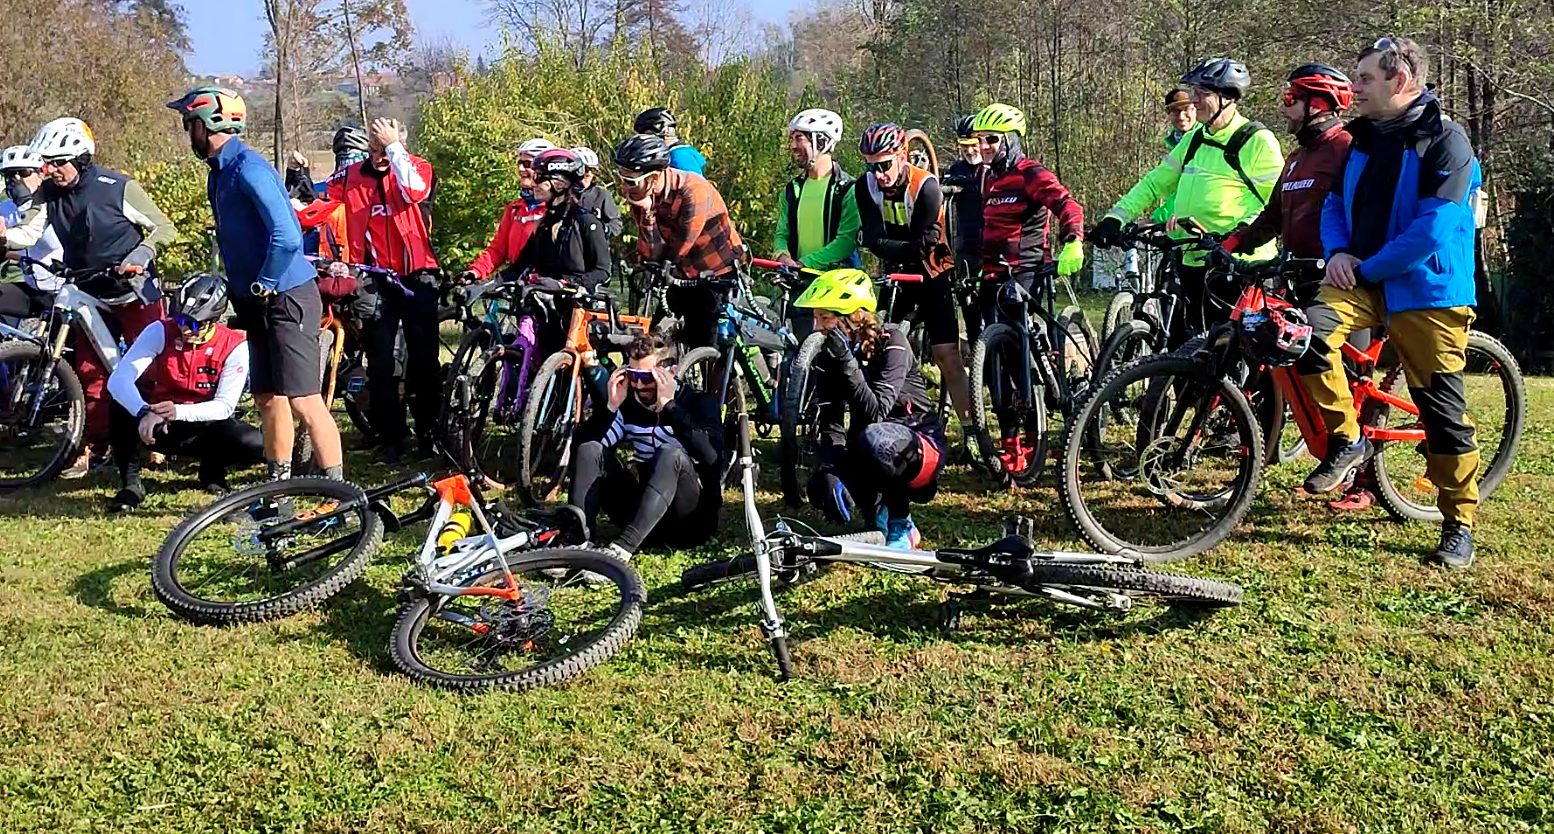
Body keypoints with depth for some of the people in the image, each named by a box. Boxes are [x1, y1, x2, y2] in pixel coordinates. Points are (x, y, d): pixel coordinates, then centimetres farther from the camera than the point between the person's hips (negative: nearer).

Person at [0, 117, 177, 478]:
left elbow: (164, 227, -9)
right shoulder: (48, 195, -2)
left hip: (135, 292, -5)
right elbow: (29, 234, -12)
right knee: (91, 372, 6)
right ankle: (93, 447, 14)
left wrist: (140, 256, -24)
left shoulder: (118, 188, -15)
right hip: (90, 295, 5)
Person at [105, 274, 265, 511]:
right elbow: (118, 379, -25)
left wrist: (179, 411, -37)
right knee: (123, 405, -32)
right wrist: (145, 413, -44)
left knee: (256, 445, -29)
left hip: (203, 426, 0)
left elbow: (224, 406, -19)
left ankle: (212, 471, 8)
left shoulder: (234, 346, -15)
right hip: (158, 427, 0)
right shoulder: (161, 331, -16)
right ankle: (130, 483, -11)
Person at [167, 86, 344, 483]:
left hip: (287, 298, -10)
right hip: (258, 301, 10)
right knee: (268, 399, 13)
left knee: (303, 400, -11)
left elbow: (287, 237, -26)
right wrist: (242, 289, 14)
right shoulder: (220, 173, 14)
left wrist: (264, 285, -15)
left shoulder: (249, 168, -16)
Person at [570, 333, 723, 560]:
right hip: (643, 513, 5)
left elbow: (712, 457, -29)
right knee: (589, 450, -12)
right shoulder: (628, 406, 5)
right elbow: (581, 445, -5)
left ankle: (622, 548, -42)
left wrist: (668, 406, -28)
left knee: (671, 454, -33)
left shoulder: (697, 403, -7)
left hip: (690, 518, -5)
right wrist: (611, 407, -17)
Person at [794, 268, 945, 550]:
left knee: (875, 437, -39)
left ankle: (899, 527, -15)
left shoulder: (891, 342, -19)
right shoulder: (827, 357, -4)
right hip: (869, 454, 5)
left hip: (920, 448, -5)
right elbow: (832, 424, -12)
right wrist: (830, 471, -29)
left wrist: (847, 362, -38)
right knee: (821, 489, -25)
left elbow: (874, 413, -30)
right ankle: (880, 511, 7)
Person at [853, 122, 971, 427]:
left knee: (947, 355, -10)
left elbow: (927, 243, -22)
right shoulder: (865, 187, -9)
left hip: (932, 276, -4)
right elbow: (874, 241, -18)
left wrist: (891, 248, -27)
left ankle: (970, 427, -5)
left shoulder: (925, 186, -21)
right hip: (896, 276, 4)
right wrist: (911, 247, -31)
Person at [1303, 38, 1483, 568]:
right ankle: (1347, 439, -5)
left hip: (1425, 290, -5)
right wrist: (1339, 252, -2)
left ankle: (1459, 523, 15)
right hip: (1363, 279, 5)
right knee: (1312, 330, -25)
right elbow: (1335, 206, 18)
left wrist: (1367, 269, -15)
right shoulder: (1362, 139, 11)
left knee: (1442, 409, -1)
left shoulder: (1445, 141, -10)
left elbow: (1433, 230, -18)